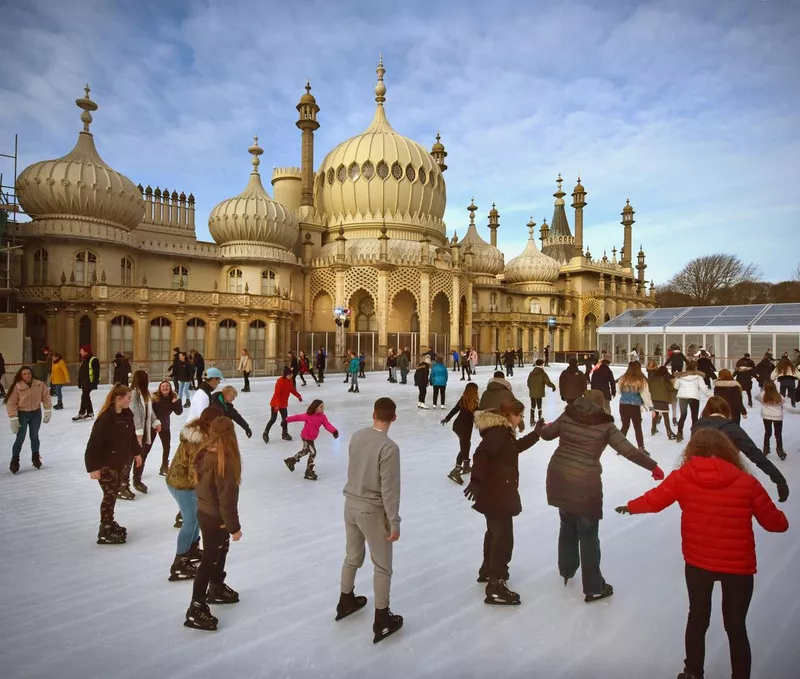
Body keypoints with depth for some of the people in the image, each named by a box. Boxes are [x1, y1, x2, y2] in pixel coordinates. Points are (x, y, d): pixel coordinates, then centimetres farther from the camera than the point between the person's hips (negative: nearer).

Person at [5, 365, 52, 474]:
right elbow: (11, 403, -14)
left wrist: (48, 411, -7)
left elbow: (46, 397, -3)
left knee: (34, 436, 13)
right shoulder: (17, 387, -18)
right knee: (20, 438, -2)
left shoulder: (39, 385, -13)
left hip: (36, 413, 2)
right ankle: (15, 461, 14)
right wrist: (13, 419, -16)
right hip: (22, 414, -2)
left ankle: (36, 457, 31)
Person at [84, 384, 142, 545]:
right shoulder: (105, 418, -24)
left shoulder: (127, 414, -1)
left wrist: (136, 453, 19)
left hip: (121, 461, 7)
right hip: (106, 463, -7)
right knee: (110, 494, -1)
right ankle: (104, 531, 11)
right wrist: (93, 467, -23)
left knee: (115, 493, 15)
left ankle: (110, 524, 31)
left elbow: (132, 434, 12)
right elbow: (94, 443, -23)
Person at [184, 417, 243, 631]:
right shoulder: (225, 462, -29)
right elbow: (227, 498, -25)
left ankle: (216, 588, 45)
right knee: (209, 560, 5)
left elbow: (201, 485, 7)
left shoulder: (204, 453, -5)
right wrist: (234, 526, -15)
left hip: (204, 511, 8)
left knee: (220, 550, 26)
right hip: (215, 518, -8)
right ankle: (196, 608, 15)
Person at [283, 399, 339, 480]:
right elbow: (297, 417, -17)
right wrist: (286, 420, -10)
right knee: (313, 452, -10)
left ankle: (291, 460, 49)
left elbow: (327, 425, -21)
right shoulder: (308, 416, -26)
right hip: (306, 437, -8)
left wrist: (334, 431, -39)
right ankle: (308, 472, 2)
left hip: (312, 437, 8)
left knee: (305, 451, 26)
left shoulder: (323, 417, -11)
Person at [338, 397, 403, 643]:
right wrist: (394, 522, -12)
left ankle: (345, 602, 44)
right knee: (382, 567, 10)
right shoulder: (389, 447, -24)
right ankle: (382, 621, 20)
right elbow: (389, 489, -21)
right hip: (372, 511, -6)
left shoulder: (357, 436, -4)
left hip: (351, 504, 7)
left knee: (352, 557, 25)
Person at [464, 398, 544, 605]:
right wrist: (476, 481, -37)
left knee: (495, 533, 25)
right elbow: (480, 455, -34)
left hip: (497, 492, 11)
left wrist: (536, 432, 19)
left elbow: (516, 447, 23)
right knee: (503, 538, -6)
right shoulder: (498, 432, -23)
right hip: (497, 494, -11)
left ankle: (487, 570, 42)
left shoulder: (503, 430, 9)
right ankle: (495, 587, -2)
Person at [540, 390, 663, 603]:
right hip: (585, 483, -4)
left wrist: (549, 426, 38)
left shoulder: (567, 416, 3)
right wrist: (653, 466, 5)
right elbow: (629, 451, -6)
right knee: (588, 535, 8)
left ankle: (566, 570, 42)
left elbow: (546, 434, 15)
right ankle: (593, 588, 17)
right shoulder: (605, 425, -5)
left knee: (567, 524, 26)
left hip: (558, 477, 4)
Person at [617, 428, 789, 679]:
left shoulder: (682, 476, -10)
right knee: (736, 626, 16)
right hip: (738, 566, -1)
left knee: (698, 618, 22)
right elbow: (775, 523, -3)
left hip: (697, 562, 2)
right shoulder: (747, 482, -12)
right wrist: (782, 519, 20)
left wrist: (631, 507, 18)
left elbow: (654, 500, -1)